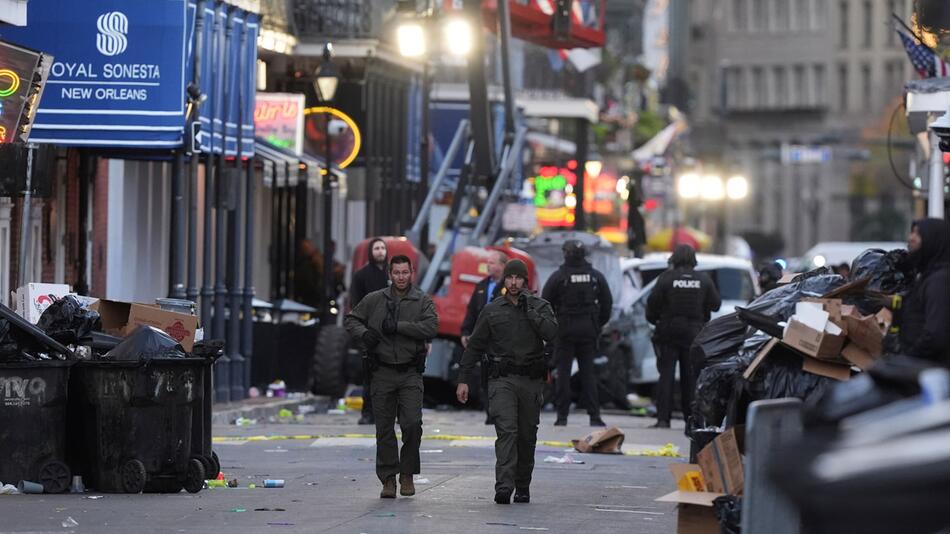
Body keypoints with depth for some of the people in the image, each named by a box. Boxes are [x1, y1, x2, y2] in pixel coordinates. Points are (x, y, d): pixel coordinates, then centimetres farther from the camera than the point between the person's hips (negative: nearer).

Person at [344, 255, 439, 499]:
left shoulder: (422, 301, 3)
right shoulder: (374, 300, 8)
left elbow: (431, 328, -12)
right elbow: (350, 319, 15)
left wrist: (398, 326, -17)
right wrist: (363, 332, -7)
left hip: (411, 374, -2)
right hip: (383, 372, 2)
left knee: (412, 424, -12)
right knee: (384, 428, 3)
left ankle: (407, 474, 5)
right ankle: (388, 479, 10)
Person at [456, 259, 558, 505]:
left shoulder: (540, 307, 7)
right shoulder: (492, 310, 8)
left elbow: (550, 333, -13)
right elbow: (474, 346, 11)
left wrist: (529, 310, -12)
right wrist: (463, 380, 6)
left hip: (531, 381, 1)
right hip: (502, 380, -1)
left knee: (527, 436, 8)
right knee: (506, 431, -16)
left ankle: (523, 487, 21)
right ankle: (504, 487, -25)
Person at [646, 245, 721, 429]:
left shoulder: (666, 278, -8)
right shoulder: (703, 279, -1)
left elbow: (653, 302, -6)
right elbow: (715, 304, 3)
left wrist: (653, 319, 13)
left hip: (669, 332, -2)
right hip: (693, 333, 2)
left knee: (666, 375, 1)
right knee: (690, 377, 9)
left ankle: (663, 418, -6)